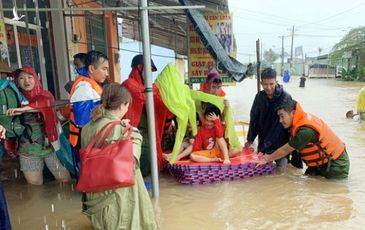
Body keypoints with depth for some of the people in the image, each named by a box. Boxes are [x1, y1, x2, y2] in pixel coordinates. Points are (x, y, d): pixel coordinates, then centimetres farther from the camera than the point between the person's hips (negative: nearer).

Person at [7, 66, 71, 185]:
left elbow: (47, 102, -25)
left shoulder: (45, 94, -1)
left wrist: (23, 109, -35)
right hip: (28, 150, 1)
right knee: (34, 185, 9)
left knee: (66, 179, 5)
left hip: (50, 146, -1)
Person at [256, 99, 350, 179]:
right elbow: (290, 146, 3)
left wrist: (267, 159, -9)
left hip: (336, 164, -8)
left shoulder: (306, 130, -32)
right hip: (323, 161, 9)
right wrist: (270, 156, 2)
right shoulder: (305, 118, -5)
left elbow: (285, 150, -22)